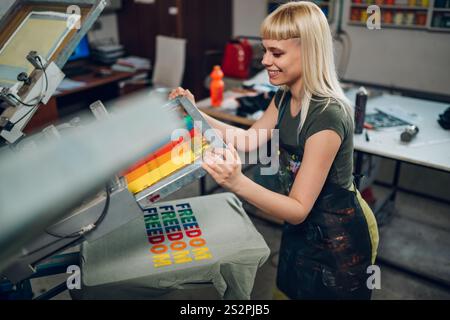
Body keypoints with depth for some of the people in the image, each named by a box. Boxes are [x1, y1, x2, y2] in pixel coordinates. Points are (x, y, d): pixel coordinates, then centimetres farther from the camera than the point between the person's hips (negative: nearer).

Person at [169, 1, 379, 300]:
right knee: (292, 290, 27)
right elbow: (250, 139, 7)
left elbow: (298, 210, -30)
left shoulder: (327, 115, -32)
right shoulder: (285, 97, -7)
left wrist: (237, 182, -45)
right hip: (303, 227, 8)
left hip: (338, 240, -7)